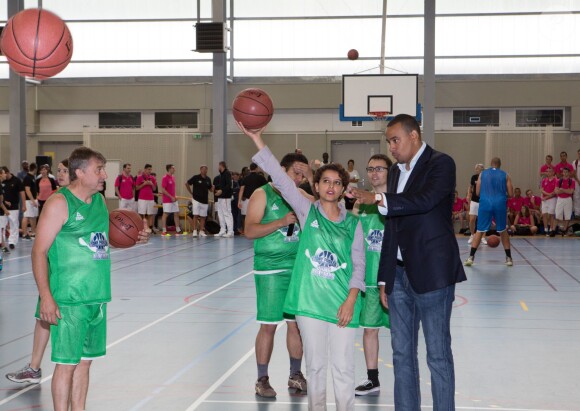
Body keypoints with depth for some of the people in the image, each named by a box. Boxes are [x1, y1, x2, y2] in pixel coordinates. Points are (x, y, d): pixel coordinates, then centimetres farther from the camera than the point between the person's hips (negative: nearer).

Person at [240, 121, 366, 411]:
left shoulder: (352, 223, 4)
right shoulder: (307, 211, 2)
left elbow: (358, 264, 2)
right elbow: (280, 178, -5)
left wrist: (350, 301, -9)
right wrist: (257, 139, -12)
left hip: (342, 303, 0)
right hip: (310, 300, 0)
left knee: (343, 368, 1)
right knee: (315, 365, 8)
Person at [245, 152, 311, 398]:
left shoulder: (302, 196, 11)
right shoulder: (263, 194, -4)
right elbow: (249, 231, -12)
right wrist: (280, 222, -22)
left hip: (297, 266, 5)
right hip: (270, 269, -5)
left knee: (296, 323, 9)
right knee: (268, 325, -2)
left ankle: (295, 375, 23)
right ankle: (262, 380, 9)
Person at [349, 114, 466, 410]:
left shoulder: (440, 163, -6)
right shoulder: (396, 171, 17)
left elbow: (425, 200, -26)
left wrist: (379, 199, -24)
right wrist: (384, 278, 16)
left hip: (432, 272, -7)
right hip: (400, 274, 8)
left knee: (438, 354, -2)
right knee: (402, 354, 10)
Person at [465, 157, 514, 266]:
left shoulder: (483, 174, 10)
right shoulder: (505, 175, 10)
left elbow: (478, 192, 10)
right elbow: (511, 194, 7)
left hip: (485, 204, 0)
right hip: (500, 204, 0)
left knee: (480, 231, 6)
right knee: (503, 231, 15)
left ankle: (471, 257, -2)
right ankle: (509, 258, 16)